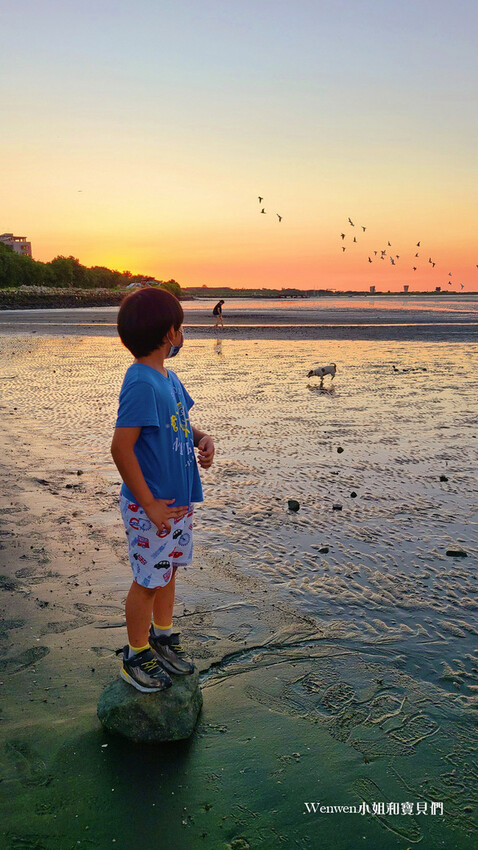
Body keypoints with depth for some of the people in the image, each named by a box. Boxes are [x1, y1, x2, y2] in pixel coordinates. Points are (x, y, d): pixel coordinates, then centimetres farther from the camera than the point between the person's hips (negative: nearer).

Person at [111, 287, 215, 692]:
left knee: (168, 569, 22)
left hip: (179, 498, 9)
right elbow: (121, 447, -26)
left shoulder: (168, 377, 6)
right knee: (148, 579, 6)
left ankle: (163, 636, 42)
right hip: (151, 507, -9)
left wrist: (203, 438, -2)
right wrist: (149, 505, -22)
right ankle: (136, 657, 26)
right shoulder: (141, 384, -23)